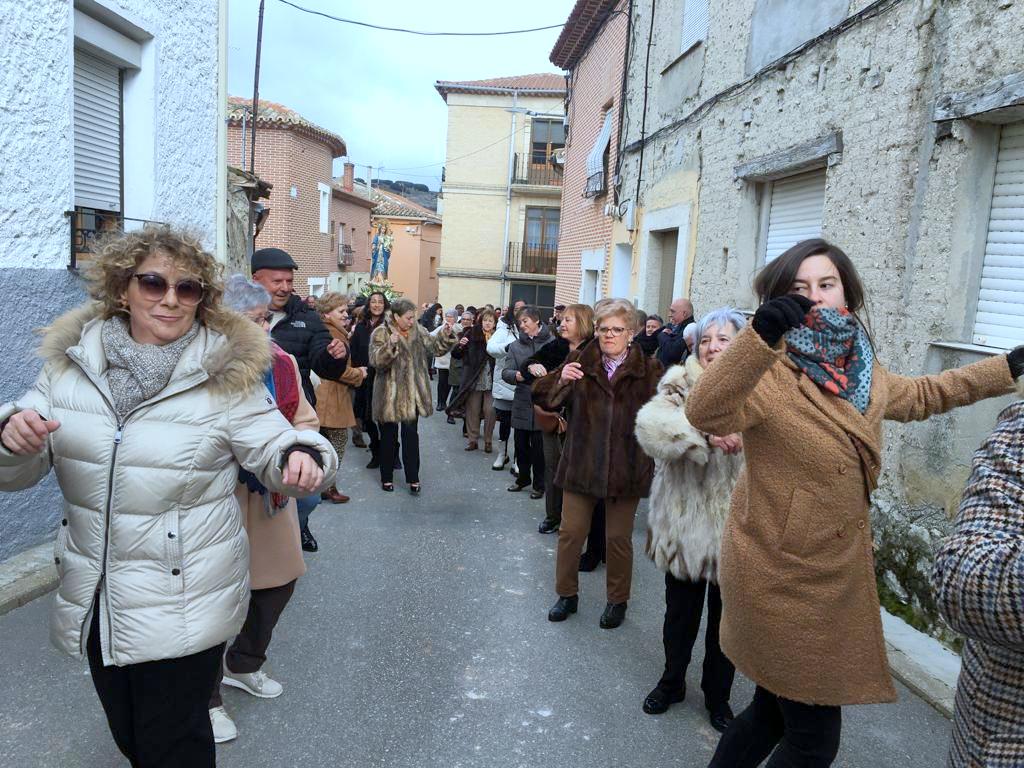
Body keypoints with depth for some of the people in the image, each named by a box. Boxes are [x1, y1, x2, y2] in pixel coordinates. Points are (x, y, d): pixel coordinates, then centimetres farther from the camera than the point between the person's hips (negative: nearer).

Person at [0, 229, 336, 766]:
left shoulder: (225, 373, -10)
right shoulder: (71, 360, 0)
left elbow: (272, 447, -8)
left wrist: (300, 456, -31)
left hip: (183, 605, -4)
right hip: (92, 599, 5)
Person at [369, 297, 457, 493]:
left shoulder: (418, 331, 5)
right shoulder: (381, 333, -10)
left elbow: (434, 348, 6)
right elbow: (375, 361, -21)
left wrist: (445, 336, -12)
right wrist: (390, 345, -36)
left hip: (413, 394, 3)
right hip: (390, 395, -3)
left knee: (411, 435, 7)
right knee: (389, 436, 9)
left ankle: (413, 478, 14)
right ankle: (387, 477, 23)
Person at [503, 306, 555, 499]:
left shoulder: (553, 343, -6)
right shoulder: (515, 346, 7)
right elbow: (505, 372, 0)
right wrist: (516, 375, -20)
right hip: (522, 402, 4)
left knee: (539, 447, 4)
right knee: (521, 444, 15)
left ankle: (539, 484, 20)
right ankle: (523, 478, 35)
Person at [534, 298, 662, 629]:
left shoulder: (649, 370, -4)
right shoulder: (580, 361, 2)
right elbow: (543, 397, 0)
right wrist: (560, 381, -18)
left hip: (626, 469, -2)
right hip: (582, 463, 2)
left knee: (618, 538, 10)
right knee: (571, 532, 9)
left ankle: (618, 600, 30)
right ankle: (567, 594, 29)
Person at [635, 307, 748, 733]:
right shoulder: (682, 385, -4)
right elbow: (650, 422, -24)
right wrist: (705, 430, -36)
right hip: (685, 524, 0)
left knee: (726, 618, 16)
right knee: (680, 612, 17)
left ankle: (717, 696, 39)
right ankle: (672, 682, 42)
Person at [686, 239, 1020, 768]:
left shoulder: (862, 374, 7)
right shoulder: (769, 372, -18)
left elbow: (921, 395, 27)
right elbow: (705, 414, -37)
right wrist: (760, 334, -49)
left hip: (836, 574, 8)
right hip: (781, 576, -8)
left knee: (774, 713, 20)